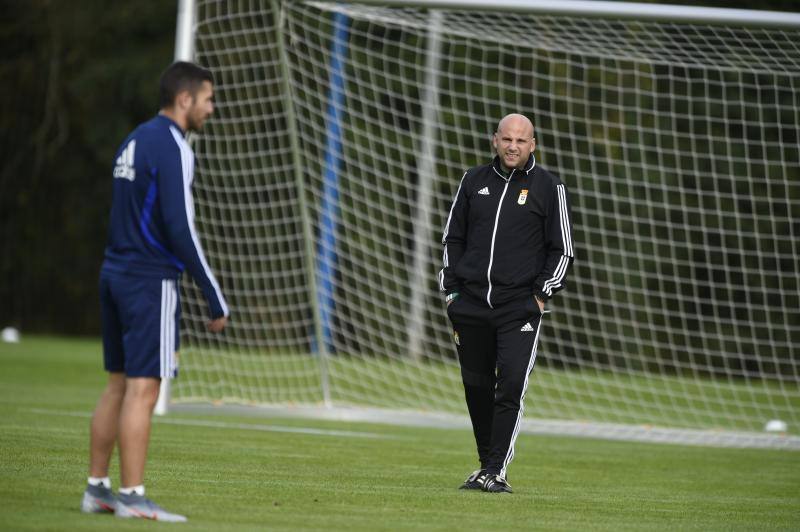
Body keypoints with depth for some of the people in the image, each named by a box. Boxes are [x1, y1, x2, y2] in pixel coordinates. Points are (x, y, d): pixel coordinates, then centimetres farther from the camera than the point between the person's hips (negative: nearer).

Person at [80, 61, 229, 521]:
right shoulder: (173, 148, -13)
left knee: (119, 384, 13)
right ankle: (132, 497, -7)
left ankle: (97, 489, 14)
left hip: (116, 274, 9)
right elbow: (180, 228, -19)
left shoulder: (135, 142, 16)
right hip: (152, 281, -9)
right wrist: (216, 301, -15)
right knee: (142, 388, -7)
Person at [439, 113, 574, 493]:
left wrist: (541, 296, -4)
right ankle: (486, 464, 20)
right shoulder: (474, 181, 11)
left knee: (511, 386, -14)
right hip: (470, 304, 4)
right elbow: (453, 238, 18)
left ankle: (496, 471, -14)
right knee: (476, 387, 7)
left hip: (520, 306, -4)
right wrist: (451, 291, 10)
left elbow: (562, 249, 5)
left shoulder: (548, 187, 2)